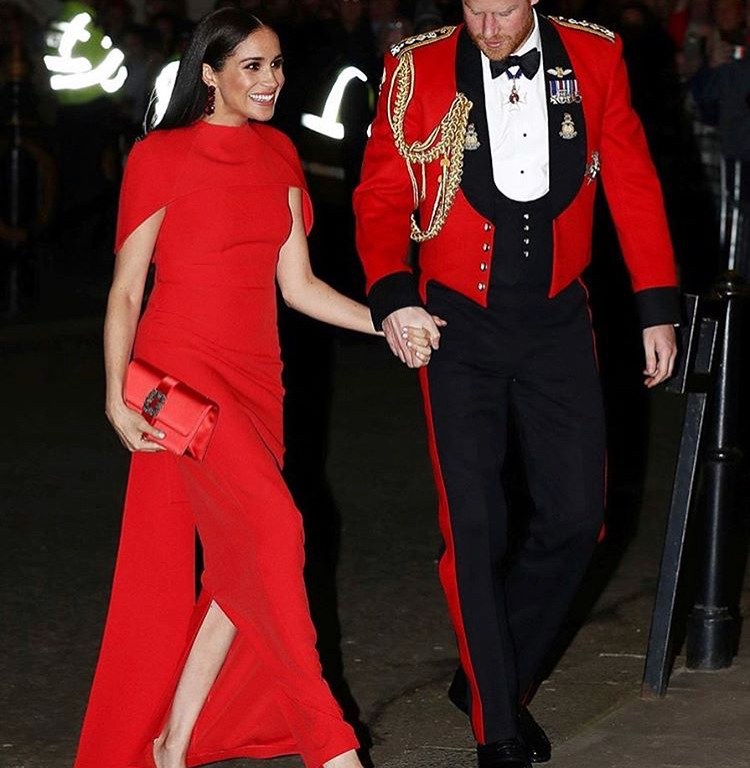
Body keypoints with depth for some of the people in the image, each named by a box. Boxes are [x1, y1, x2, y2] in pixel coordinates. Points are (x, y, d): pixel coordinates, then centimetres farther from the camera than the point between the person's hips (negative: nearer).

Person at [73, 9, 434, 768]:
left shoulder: (278, 154, 11)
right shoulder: (160, 156, -5)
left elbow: (297, 285, 12)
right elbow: (125, 290, -4)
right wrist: (116, 397, -14)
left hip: (254, 377, 7)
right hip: (181, 367, -7)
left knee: (241, 566, 2)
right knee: (272, 525, -19)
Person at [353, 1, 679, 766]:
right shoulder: (418, 70, -6)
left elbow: (632, 185, 4)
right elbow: (381, 198, -4)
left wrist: (658, 305, 2)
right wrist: (391, 295, -19)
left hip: (556, 320, 2)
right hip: (459, 323, -2)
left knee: (575, 515, 3)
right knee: (474, 526, -2)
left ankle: (495, 676, 26)